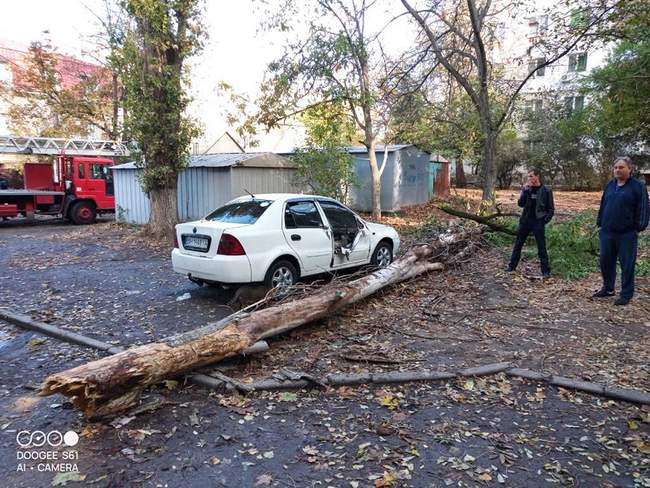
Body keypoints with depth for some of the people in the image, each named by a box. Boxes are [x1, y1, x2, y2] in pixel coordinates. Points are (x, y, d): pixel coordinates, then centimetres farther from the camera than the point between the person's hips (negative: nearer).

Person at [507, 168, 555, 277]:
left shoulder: (546, 190, -3)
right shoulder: (526, 189, 5)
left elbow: (551, 209, 1)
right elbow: (520, 203, -6)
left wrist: (545, 221, -9)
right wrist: (526, 190, -15)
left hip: (538, 222, -3)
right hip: (525, 220, 4)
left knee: (541, 247, -1)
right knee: (518, 244, 9)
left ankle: (546, 271, 6)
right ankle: (512, 267, 19)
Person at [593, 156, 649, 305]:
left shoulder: (638, 186, -3)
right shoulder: (610, 185, 12)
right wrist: (600, 223, 13)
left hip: (627, 233, -5)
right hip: (607, 232, 5)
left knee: (627, 264, 1)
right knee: (606, 261, 11)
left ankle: (626, 294, 11)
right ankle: (607, 289, 27)